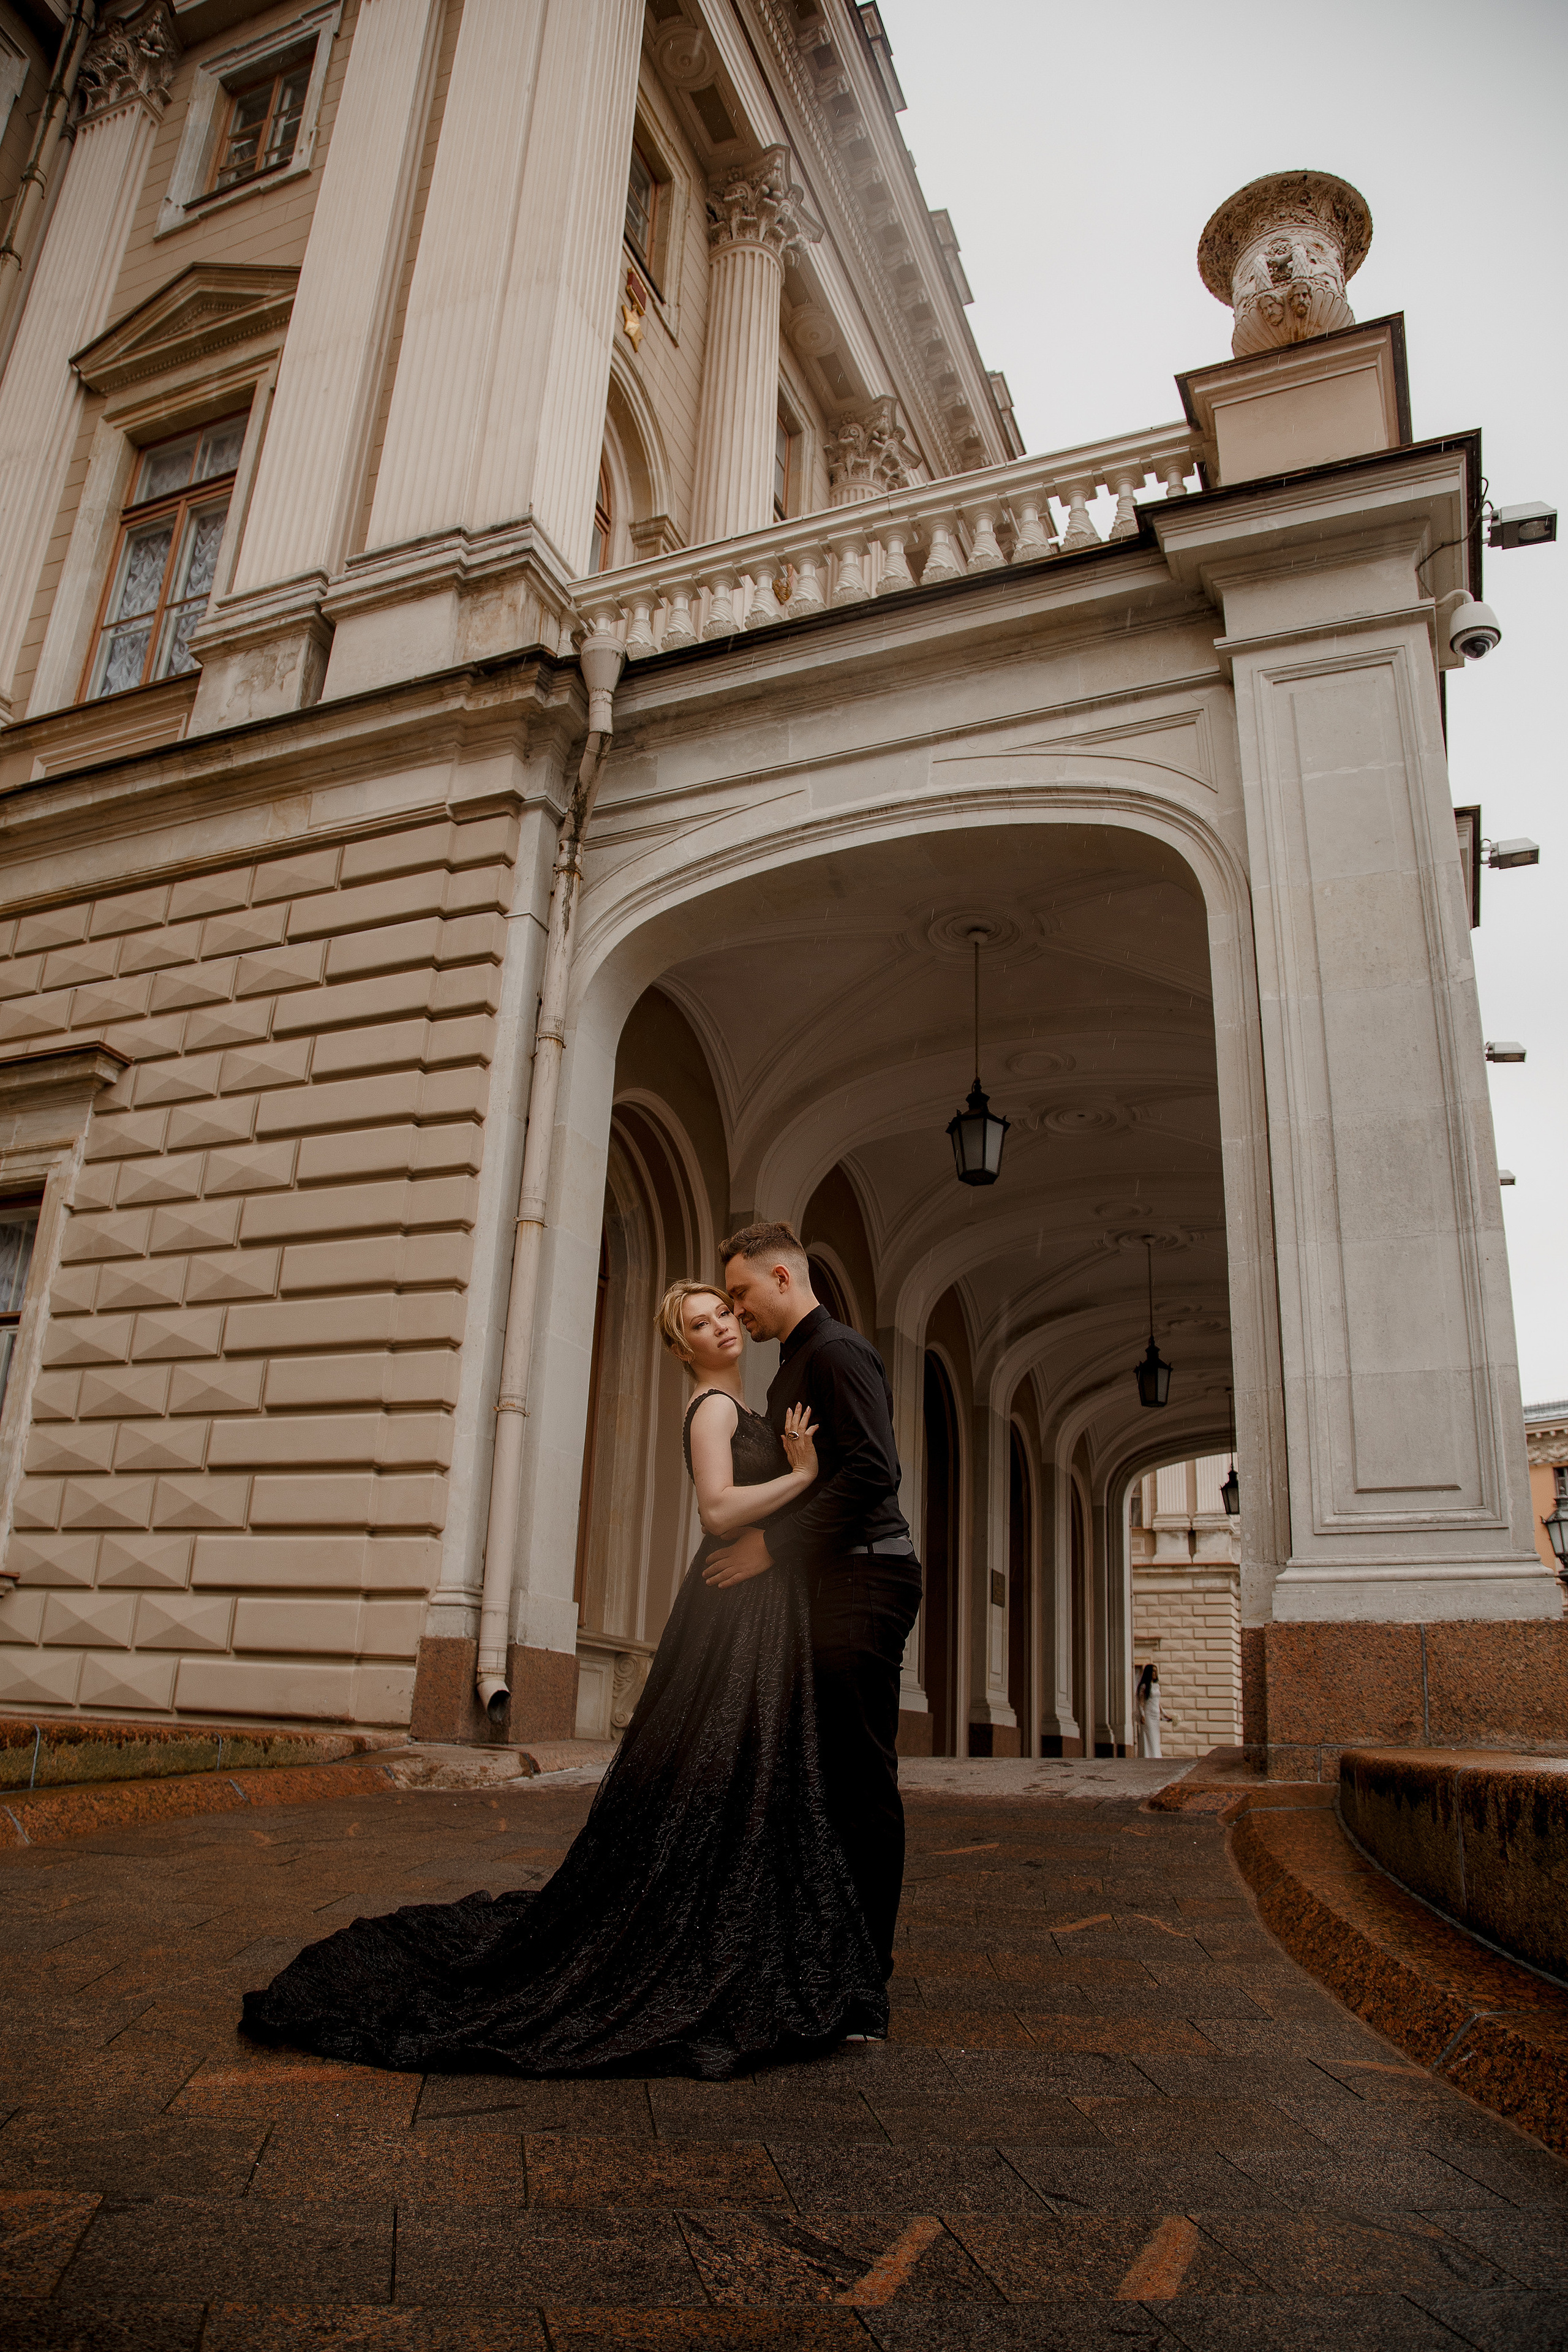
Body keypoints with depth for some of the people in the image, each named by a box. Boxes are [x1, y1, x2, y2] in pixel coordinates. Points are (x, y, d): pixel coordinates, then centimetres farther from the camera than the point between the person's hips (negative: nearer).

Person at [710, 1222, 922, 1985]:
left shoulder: (837, 1352, -9)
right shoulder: (793, 1365, 21)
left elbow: (872, 1471, -21)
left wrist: (772, 1543, -19)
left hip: (862, 1580, -10)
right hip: (827, 1583, 10)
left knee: (861, 1774, -5)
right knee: (831, 1770, 12)